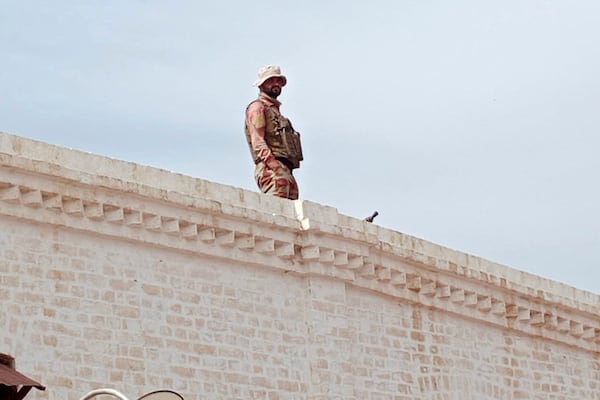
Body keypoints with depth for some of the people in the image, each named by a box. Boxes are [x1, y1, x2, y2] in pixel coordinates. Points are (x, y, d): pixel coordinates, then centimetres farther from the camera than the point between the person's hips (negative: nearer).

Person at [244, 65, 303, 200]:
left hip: (287, 171, 9)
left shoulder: (275, 110, 32)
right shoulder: (257, 107, 4)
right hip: (272, 170, -9)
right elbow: (257, 141, -10)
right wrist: (273, 164, -22)